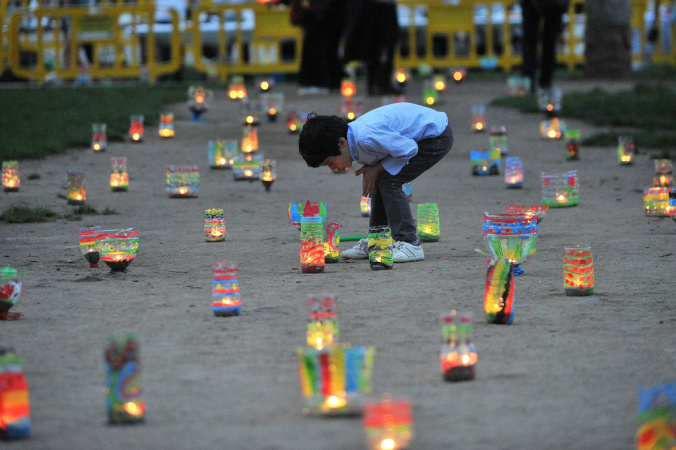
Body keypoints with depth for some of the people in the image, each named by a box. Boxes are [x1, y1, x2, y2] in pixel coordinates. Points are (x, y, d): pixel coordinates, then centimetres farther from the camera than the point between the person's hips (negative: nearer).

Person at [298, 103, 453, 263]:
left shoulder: (367, 137, -32)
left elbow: (409, 150, -24)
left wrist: (376, 169, -17)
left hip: (438, 137, -10)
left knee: (388, 181, -17)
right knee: (380, 181, 11)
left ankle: (409, 244, -16)